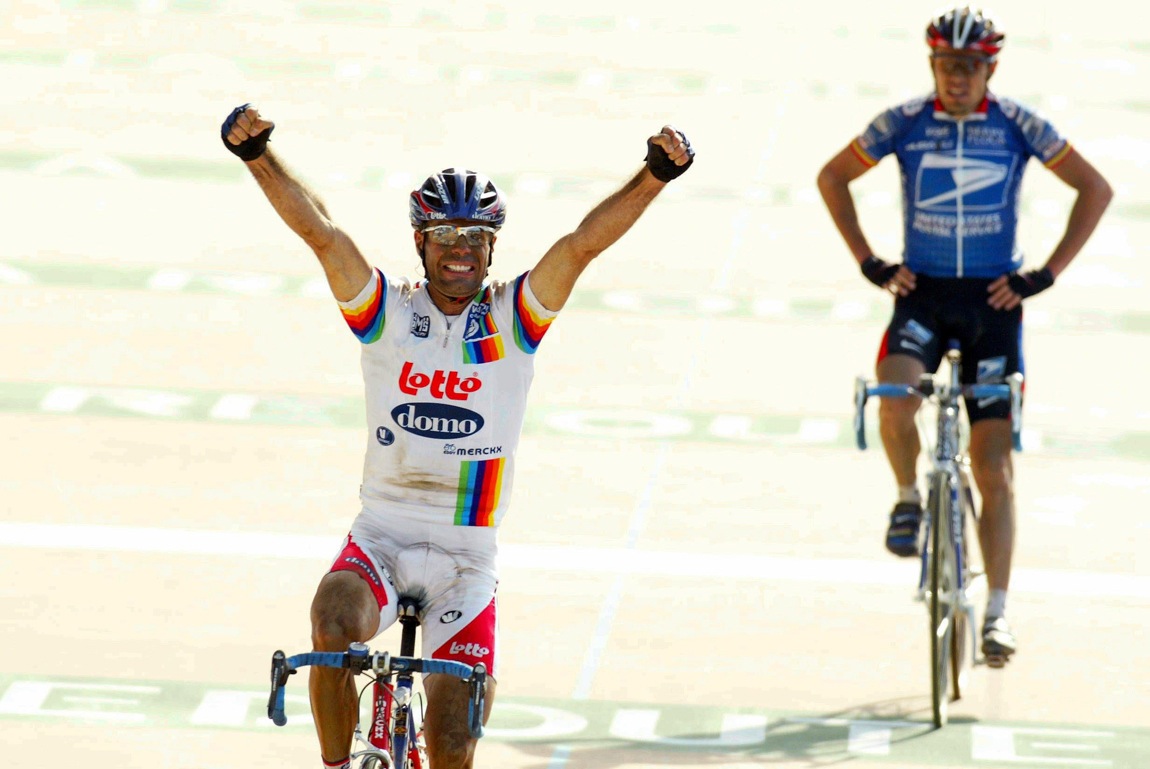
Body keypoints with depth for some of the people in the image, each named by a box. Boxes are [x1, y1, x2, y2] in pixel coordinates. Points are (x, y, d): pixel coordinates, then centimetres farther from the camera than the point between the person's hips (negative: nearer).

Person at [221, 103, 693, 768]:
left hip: (466, 558, 0)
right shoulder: (386, 311, 1)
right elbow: (320, 231, -11)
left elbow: (583, 244, -11)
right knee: (334, 626, -32)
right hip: (381, 538, 0)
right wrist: (258, 154, -24)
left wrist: (657, 174, -25)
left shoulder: (515, 319, 1)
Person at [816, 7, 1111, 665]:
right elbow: (833, 178, 11)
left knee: (994, 465, -1)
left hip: (993, 301, 0)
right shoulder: (904, 123, -2)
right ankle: (909, 499, 2)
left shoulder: (1016, 125, -4)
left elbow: (1095, 189, 2)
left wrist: (1045, 275, -5)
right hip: (923, 295, 0)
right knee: (895, 403, -30)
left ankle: (998, 611, 7)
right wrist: (869, 262, 2)